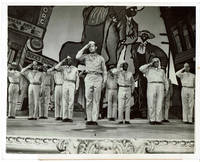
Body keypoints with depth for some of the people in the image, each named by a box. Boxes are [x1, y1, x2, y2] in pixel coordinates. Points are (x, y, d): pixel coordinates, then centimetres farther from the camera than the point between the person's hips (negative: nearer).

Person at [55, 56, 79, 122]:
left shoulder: (75, 69, 15)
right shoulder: (63, 68, 15)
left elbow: (77, 79, 11)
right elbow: (56, 67, -7)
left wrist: (76, 88, 0)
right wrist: (62, 61, 0)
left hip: (72, 85, 0)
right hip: (65, 84, 0)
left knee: (71, 101, -8)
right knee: (65, 101, -5)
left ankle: (70, 117, -6)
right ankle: (65, 117, -5)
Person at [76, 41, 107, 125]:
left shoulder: (101, 58, 17)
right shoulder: (86, 56, 15)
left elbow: (104, 71, 16)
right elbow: (78, 57, -6)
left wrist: (104, 81, 5)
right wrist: (84, 48, 2)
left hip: (98, 78, 0)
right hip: (89, 78, 0)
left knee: (96, 100, -3)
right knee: (88, 99, -4)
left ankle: (94, 119, -4)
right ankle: (89, 119, -2)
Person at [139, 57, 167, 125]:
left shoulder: (162, 71, 26)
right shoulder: (149, 70, 17)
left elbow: (165, 81, 22)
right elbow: (141, 69, -3)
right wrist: (150, 64, 5)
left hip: (160, 87, 2)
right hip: (151, 86, -2)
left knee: (159, 104, -5)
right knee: (151, 104, -7)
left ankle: (158, 120, -4)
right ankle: (152, 120, -5)